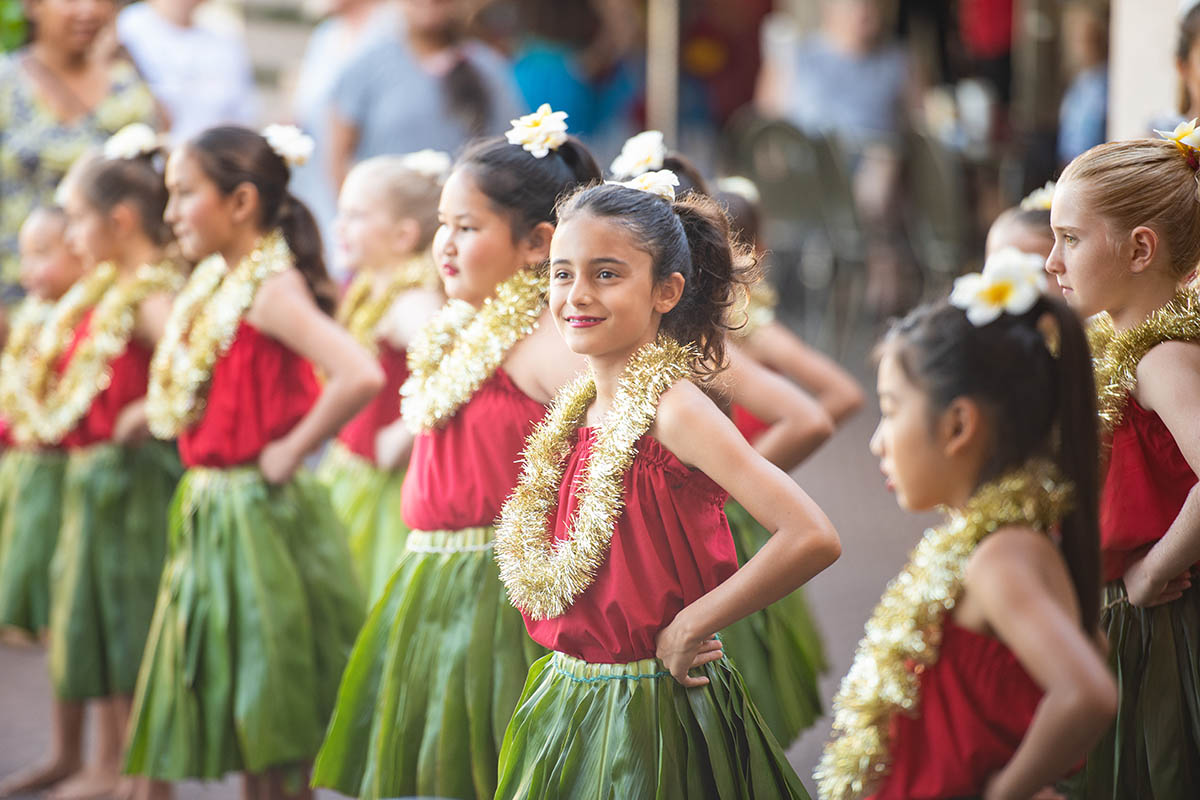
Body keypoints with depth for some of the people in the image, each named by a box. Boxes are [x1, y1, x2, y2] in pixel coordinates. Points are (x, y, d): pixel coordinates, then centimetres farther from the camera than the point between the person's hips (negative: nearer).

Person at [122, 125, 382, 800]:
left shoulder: (271, 289, -17)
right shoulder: (216, 283, 8)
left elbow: (360, 375, -32)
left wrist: (291, 452, -21)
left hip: (261, 514, -9)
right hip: (211, 510, 9)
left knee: (271, 724, 2)